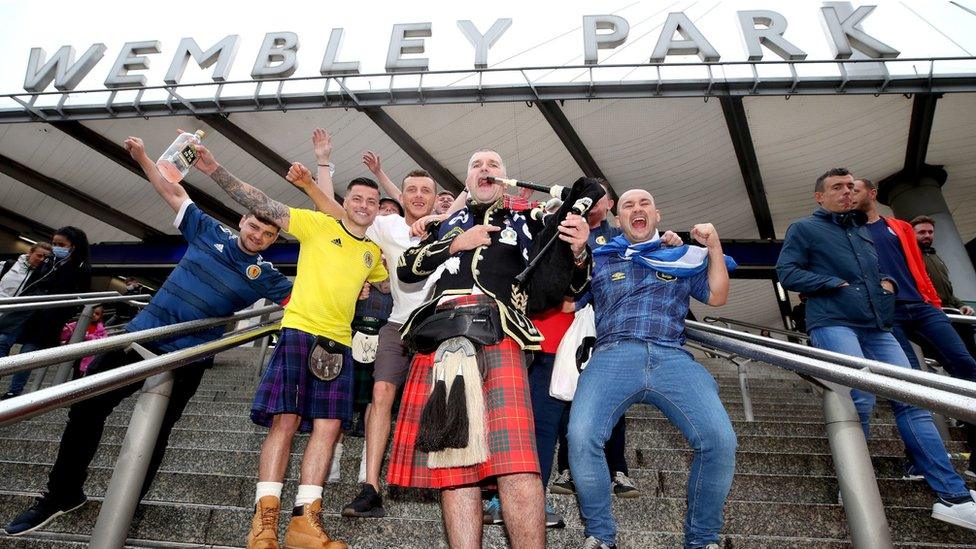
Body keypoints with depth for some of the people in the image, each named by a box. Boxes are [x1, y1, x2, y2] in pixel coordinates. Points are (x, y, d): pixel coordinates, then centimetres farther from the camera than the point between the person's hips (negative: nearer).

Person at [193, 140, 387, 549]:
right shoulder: (318, 224, 4)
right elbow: (262, 204, -3)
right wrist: (215, 171, -10)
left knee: (328, 426, -3)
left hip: (339, 342, 5)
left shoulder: (373, 253, 18)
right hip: (300, 331, -5)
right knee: (286, 420, -9)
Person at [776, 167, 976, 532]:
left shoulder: (863, 230, 29)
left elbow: (880, 269, 36)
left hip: (877, 327, 7)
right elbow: (787, 272, -3)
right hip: (833, 323, -7)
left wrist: (888, 281, 12)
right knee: (860, 398, -21)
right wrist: (836, 284, -11)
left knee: (912, 401, -2)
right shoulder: (804, 229, 9)